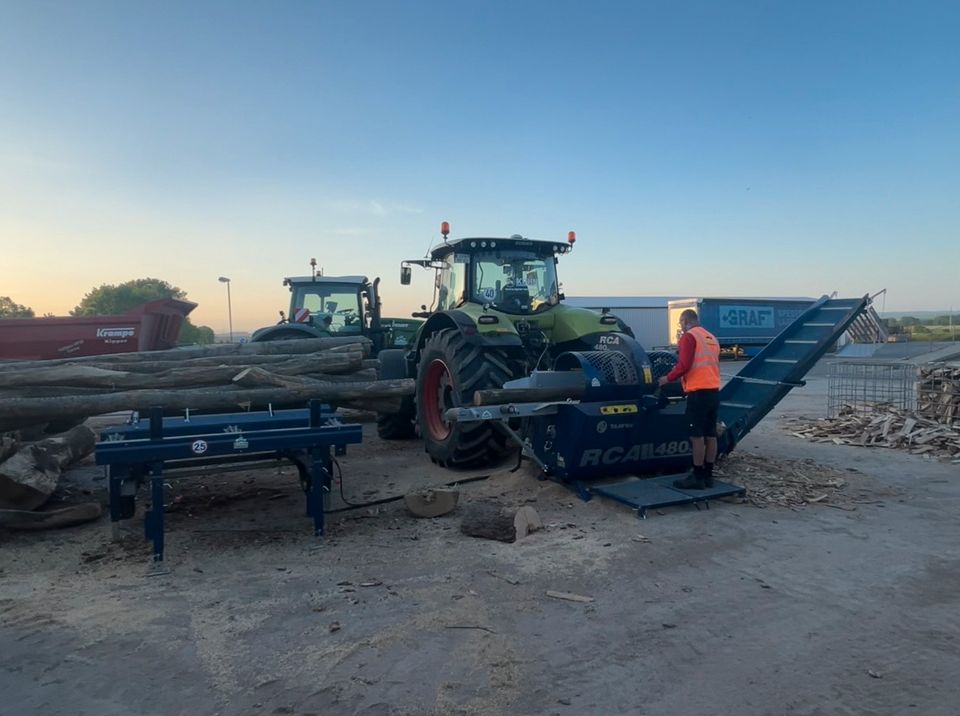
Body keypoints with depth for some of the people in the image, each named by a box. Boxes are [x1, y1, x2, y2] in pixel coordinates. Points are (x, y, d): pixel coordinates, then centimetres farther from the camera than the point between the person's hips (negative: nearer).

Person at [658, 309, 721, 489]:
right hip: (714, 390, 8)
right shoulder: (711, 337, 18)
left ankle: (698, 477, -2)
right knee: (710, 434, 10)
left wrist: (668, 378, -3)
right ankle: (708, 476, 15)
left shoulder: (689, 336, -7)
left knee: (697, 435, -5)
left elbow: (684, 365, -15)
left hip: (699, 391, -8)